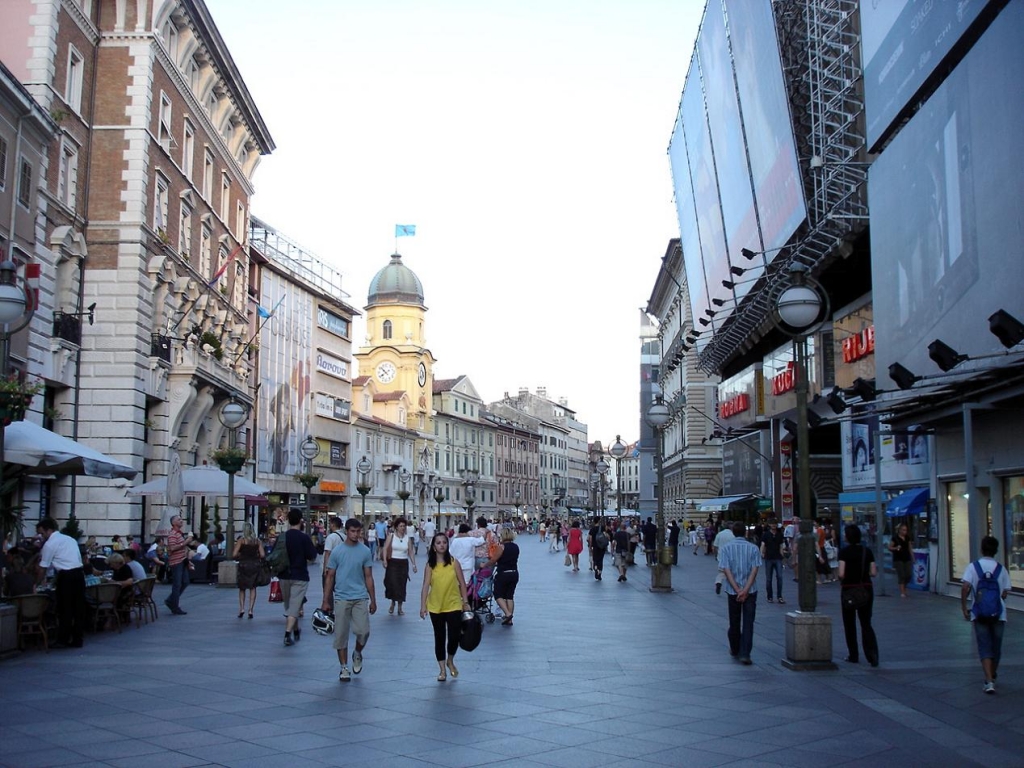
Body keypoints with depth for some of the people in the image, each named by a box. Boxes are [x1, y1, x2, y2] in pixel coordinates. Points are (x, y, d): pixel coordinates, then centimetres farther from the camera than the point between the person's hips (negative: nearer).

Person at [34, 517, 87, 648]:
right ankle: (77, 640, 13)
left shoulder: (49, 544, -1)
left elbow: (42, 568, 2)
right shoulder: (70, 539, 20)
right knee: (78, 608, 9)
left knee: (64, 609, 3)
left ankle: (63, 640, 8)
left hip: (66, 576, -7)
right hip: (79, 573, 7)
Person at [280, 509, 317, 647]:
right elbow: (312, 558, -9)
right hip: (300, 576, -4)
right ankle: (288, 634, -19)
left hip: (285, 577, 4)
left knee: (289, 606, 18)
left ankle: (296, 632, 32)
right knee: (294, 606, -4)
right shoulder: (304, 537, -11)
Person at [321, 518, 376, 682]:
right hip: (341, 598, 0)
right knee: (341, 635, 3)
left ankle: (357, 654, 21)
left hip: (360, 598, 0)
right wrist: (325, 601, 1)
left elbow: (368, 577, 7)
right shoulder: (337, 551, 0)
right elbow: (330, 578, 4)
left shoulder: (365, 551, 2)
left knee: (363, 631, -9)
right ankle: (344, 668, 16)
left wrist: (373, 600, 6)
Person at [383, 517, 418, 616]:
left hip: (403, 563, 3)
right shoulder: (391, 536, -1)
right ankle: (392, 603, 15)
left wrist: (414, 564, 2)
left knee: (401, 585, 4)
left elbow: (411, 552, 9)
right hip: (392, 563, -3)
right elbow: (385, 549, -5)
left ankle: (400, 607, 13)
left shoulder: (408, 538, 6)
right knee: (392, 583, -10)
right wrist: (385, 560, -18)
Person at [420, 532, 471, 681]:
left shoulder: (453, 562, -3)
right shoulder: (430, 565, -2)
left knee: (454, 637, -2)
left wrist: (465, 602, 2)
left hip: (453, 606, -1)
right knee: (439, 638, 9)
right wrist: (423, 606, -11)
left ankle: (450, 661, 28)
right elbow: (425, 586, -5)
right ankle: (442, 669, 21)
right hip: (435, 607, 1)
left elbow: (462, 583, 2)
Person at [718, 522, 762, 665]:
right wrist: (745, 590, -13)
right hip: (751, 590, -1)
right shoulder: (753, 548, -1)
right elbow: (754, 570, -9)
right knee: (748, 622, 1)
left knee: (734, 622, 15)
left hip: (732, 590, 1)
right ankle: (744, 654, -8)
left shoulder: (725, 548, -1)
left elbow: (726, 570, -9)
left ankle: (735, 649, 31)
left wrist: (737, 590, -11)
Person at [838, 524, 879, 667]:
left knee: (849, 624, 12)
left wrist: (841, 580, 3)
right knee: (866, 624, 8)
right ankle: (873, 656, -7)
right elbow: (873, 573, -1)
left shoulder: (844, 551, -11)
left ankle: (853, 656, 17)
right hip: (866, 589, 3)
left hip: (849, 589, -3)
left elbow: (841, 573, -18)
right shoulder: (867, 551, 1)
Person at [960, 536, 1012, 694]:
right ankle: (992, 677, 33)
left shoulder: (973, 567, -6)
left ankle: (989, 681, -11)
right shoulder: (1001, 569, -2)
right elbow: (1005, 593, -3)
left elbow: (965, 587, -16)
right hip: (998, 614, 1)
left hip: (979, 614, -1)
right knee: (996, 647, 17)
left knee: (984, 647, 1)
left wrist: (964, 607, -7)